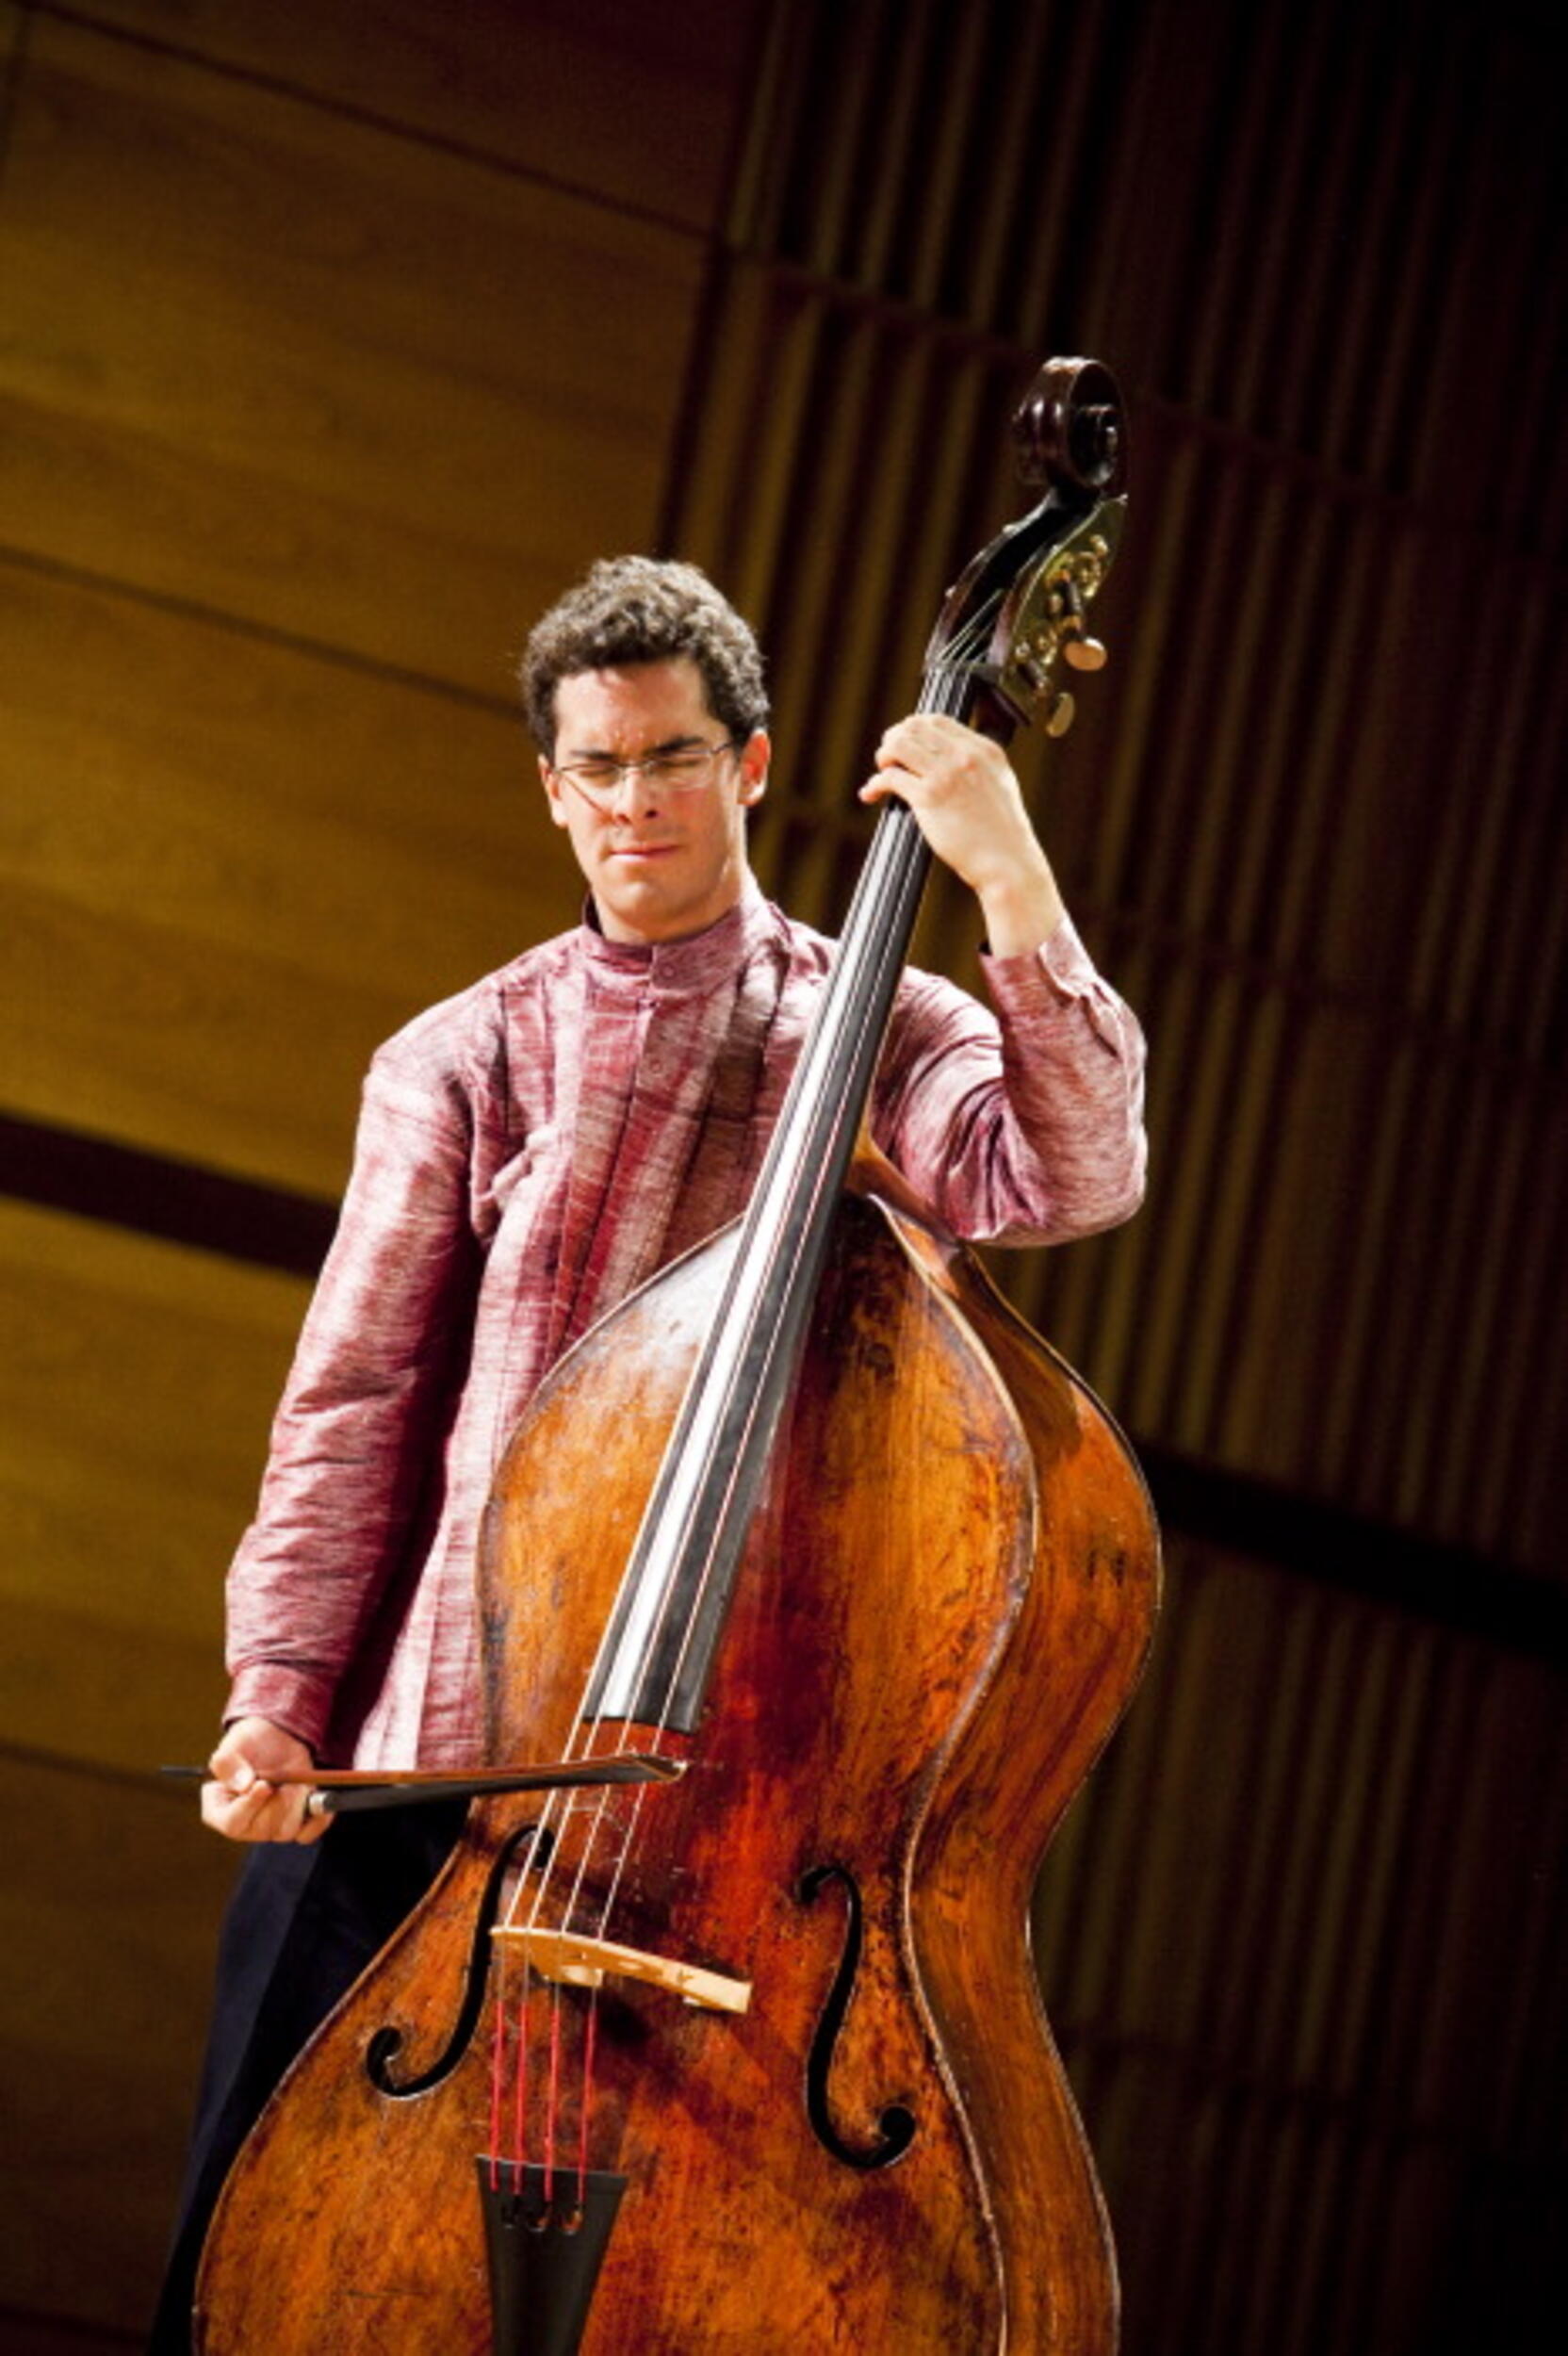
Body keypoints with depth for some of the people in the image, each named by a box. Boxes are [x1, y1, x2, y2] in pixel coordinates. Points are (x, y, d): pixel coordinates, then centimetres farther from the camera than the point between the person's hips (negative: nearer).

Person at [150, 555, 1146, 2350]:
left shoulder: (870, 1029, 7)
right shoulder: (460, 1059, 11)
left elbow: (1070, 1181, -13)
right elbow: (352, 1402, 5)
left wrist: (1014, 887, -20)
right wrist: (279, 1688, -6)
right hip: (423, 1741, 2)